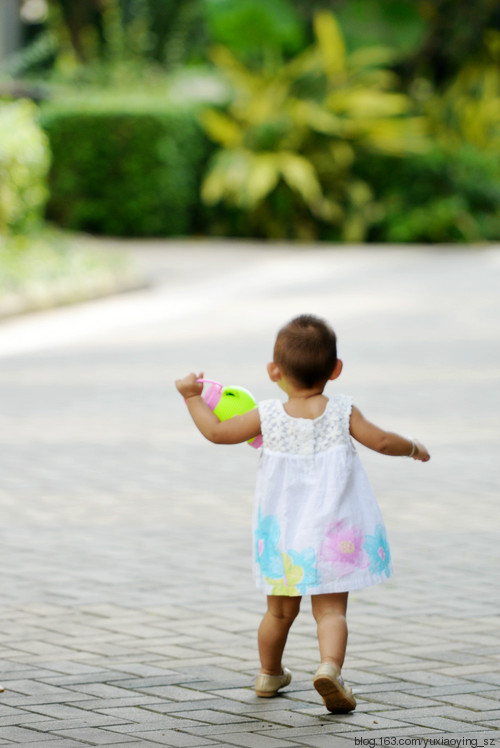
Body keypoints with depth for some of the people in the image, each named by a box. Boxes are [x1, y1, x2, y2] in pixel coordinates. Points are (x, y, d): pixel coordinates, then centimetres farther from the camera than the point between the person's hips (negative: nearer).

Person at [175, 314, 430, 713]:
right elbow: (382, 441, -8)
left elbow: (216, 431, -1)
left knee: (281, 610, 19)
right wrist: (413, 448, 12)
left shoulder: (268, 417, -7)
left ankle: (270, 673, 36)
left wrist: (193, 397, 14)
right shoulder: (342, 412, -9)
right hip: (331, 534, -2)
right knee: (331, 608, -2)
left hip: (283, 537, 2)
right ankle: (330, 666, -26)